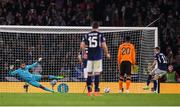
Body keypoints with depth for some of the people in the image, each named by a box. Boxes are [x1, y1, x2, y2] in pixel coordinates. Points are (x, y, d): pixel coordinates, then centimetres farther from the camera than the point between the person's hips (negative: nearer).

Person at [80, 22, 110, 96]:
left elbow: (82, 46, 2)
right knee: (97, 74, -1)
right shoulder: (100, 35, -2)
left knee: (89, 74, 8)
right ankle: (96, 91, -3)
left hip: (89, 57, 3)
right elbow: (104, 46, -9)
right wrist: (107, 54, 6)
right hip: (98, 57, -3)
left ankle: (89, 91, 3)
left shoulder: (87, 35, 7)